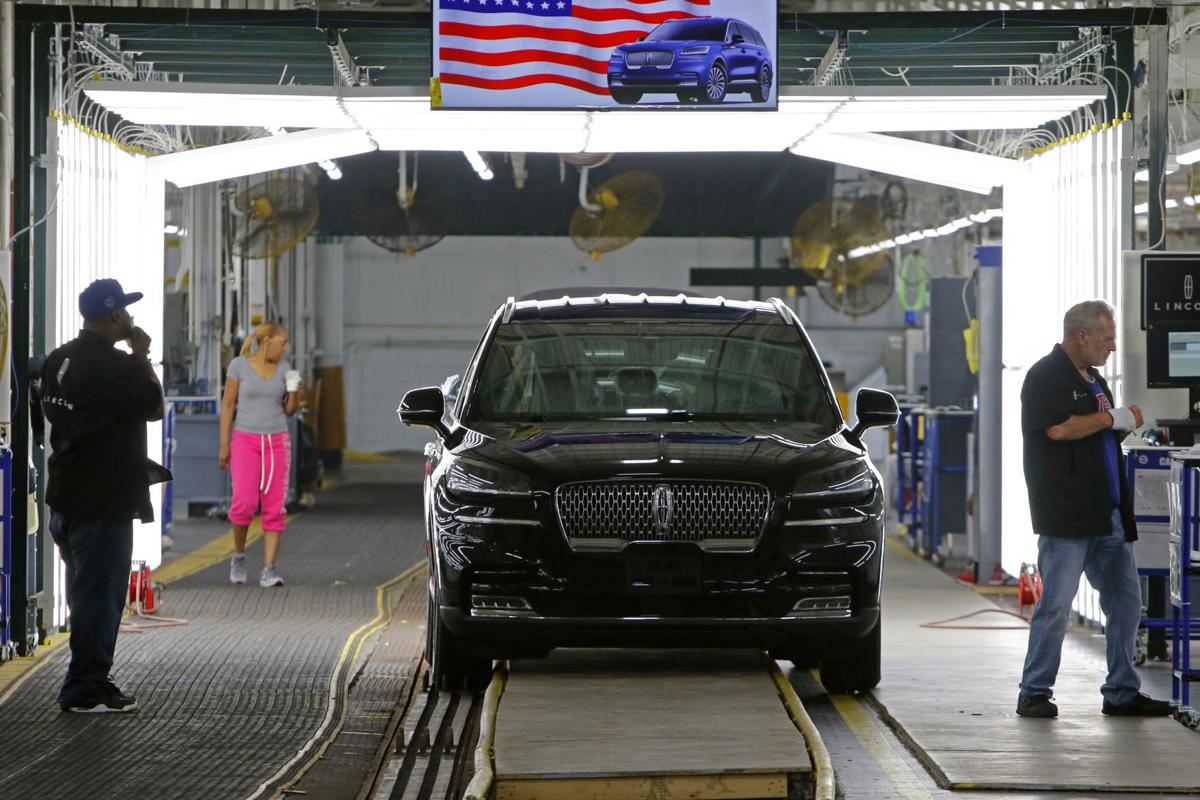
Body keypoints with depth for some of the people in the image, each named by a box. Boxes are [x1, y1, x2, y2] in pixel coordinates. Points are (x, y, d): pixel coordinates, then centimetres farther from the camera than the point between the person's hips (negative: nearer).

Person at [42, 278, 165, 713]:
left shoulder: (59, 360, 9)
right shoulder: (113, 365, -18)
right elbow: (154, 408, -10)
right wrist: (142, 356, -3)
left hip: (68, 498, 9)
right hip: (104, 499, -9)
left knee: (86, 593, 17)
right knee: (100, 595, -3)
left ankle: (88, 682, 23)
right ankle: (85, 689, 0)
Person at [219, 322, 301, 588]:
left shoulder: (283, 367, 5)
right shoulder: (238, 365, -4)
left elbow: (289, 410, 9)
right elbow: (227, 405, -2)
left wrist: (294, 391, -12)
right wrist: (224, 445, -6)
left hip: (276, 442, 3)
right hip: (245, 441, -3)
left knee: (274, 508, -6)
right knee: (245, 503, -18)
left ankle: (268, 571, -5)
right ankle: (239, 555, 8)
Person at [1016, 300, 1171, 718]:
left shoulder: (1093, 380, 21)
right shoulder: (1046, 377, -7)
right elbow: (1058, 428, -22)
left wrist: (1125, 426, 8)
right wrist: (1113, 418, -12)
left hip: (1107, 515, 9)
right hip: (1065, 513, -9)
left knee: (1125, 600, 8)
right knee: (1057, 602, -8)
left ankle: (1122, 692, 15)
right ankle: (1034, 693, 0)